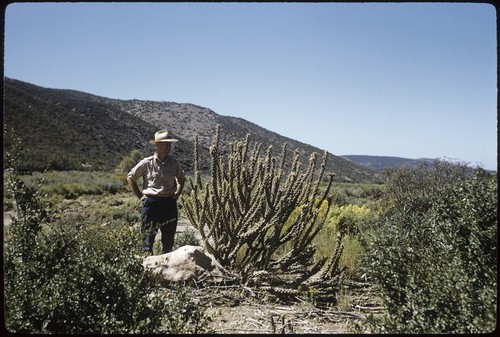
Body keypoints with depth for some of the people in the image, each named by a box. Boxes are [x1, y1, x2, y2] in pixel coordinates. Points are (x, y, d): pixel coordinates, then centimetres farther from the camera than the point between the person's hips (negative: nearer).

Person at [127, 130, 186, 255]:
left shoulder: (174, 164, 5)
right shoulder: (147, 163, -4)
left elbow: (181, 179, 23)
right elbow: (130, 177, 5)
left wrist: (177, 194, 10)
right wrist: (140, 196, 1)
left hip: (169, 202, 3)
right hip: (151, 202, -3)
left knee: (169, 235, 8)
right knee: (149, 234, -1)